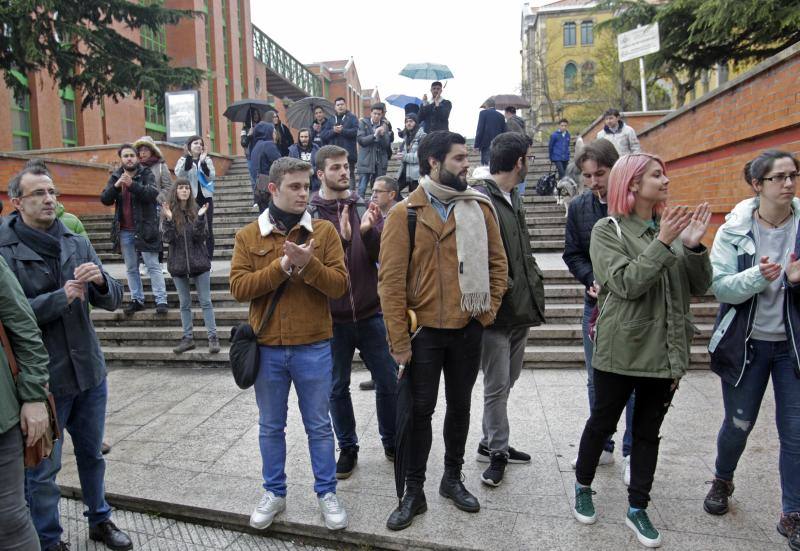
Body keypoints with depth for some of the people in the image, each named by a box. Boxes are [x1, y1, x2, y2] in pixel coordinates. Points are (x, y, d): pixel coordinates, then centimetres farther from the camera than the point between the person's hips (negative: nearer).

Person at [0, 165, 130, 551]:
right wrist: (62, 297, -22)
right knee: (42, 468, 9)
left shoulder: (77, 243, 5)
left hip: (89, 372, 4)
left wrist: (101, 281, -17)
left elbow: (112, 301, 3)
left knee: (91, 455, 19)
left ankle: (99, 520, 37)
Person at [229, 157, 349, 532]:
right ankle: (274, 493, 35)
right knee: (270, 427, 16)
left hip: (313, 347, -1)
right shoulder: (248, 236, 1)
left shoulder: (325, 231, -2)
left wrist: (308, 264, -24)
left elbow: (339, 286, -8)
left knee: (319, 426, 12)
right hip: (266, 348, 1)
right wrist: (282, 266, -19)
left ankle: (327, 493, 29)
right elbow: (238, 287, -9)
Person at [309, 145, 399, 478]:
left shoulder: (366, 209, 3)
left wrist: (368, 231, -22)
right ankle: (347, 448, 31)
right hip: (332, 317, -1)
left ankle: (392, 442, 31)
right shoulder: (310, 214, -3)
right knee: (338, 387, 12)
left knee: (388, 383, 9)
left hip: (371, 313, 1)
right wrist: (341, 239, -26)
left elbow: (381, 257, -4)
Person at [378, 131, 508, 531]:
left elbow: (496, 263, 7)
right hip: (424, 331, -3)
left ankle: (453, 479, 36)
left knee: (460, 405, 16)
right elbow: (391, 280, -12)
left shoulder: (480, 207, 2)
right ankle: (414, 493, 23)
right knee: (420, 410, 7)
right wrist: (398, 340, -14)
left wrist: (488, 310, -2)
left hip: (468, 329, 3)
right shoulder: (404, 214, -8)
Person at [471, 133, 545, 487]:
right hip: (497, 311, -9)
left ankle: (491, 443, 34)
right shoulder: (480, 200, -15)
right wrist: (503, 290, -18)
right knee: (497, 386, 4)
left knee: (504, 383, 19)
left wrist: (533, 293, 10)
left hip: (520, 310, 9)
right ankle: (498, 451, 21)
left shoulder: (512, 200, 15)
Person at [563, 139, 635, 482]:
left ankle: (632, 453, 22)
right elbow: (572, 254, 6)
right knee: (597, 380, 13)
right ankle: (601, 447, 30)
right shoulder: (579, 207, 1)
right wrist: (594, 280, -11)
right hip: (596, 304, 4)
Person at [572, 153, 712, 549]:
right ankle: (583, 488, 35)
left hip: (665, 350, 4)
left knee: (649, 431, 14)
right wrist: (662, 243, -23)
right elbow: (626, 283, -18)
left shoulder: (671, 227, 5)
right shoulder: (608, 229, -7)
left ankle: (637, 509, 30)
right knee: (602, 423, 12)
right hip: (621, 349, -4)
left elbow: (700, 287, 3)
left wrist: (694, 247, -13)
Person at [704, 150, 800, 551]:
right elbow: (720, 287, -11)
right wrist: (756, 277, -28)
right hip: (746, 341, -1)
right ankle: (722, 482, 40)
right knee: (738, 424, 11)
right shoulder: (735, 229, -7)